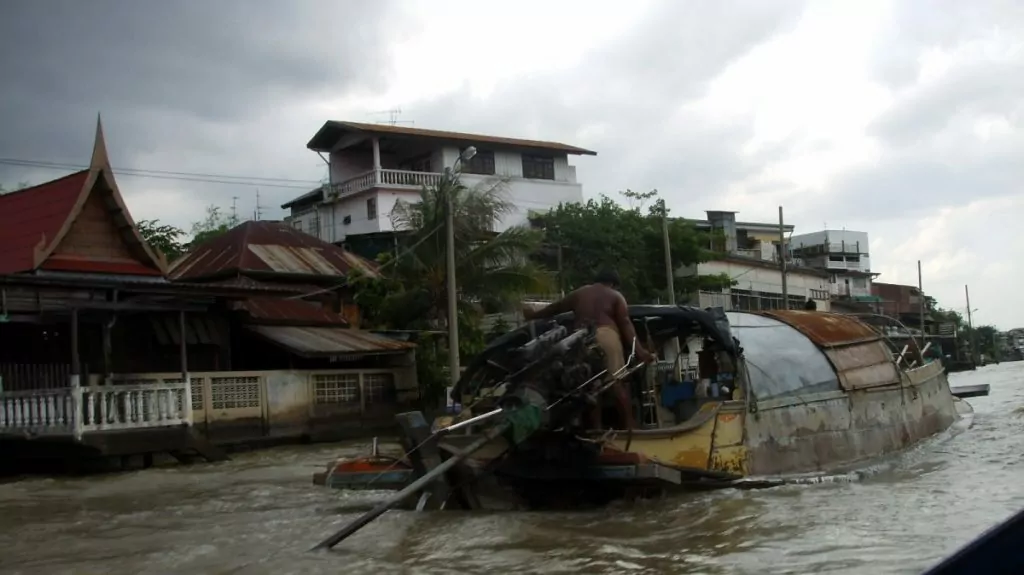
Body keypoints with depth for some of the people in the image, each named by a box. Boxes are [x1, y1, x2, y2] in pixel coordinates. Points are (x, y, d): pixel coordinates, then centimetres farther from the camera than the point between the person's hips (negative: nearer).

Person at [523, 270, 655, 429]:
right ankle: (629, 426, -5)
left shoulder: (578, 293, 28)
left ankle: (597, 428, 6)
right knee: (619, 383, -2)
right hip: (606, 335, -3)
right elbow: (625, 323, 4)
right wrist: (639, 349, -3)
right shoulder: (615, 296, 17)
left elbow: (555, 308, 37)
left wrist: (533, 315, 54)